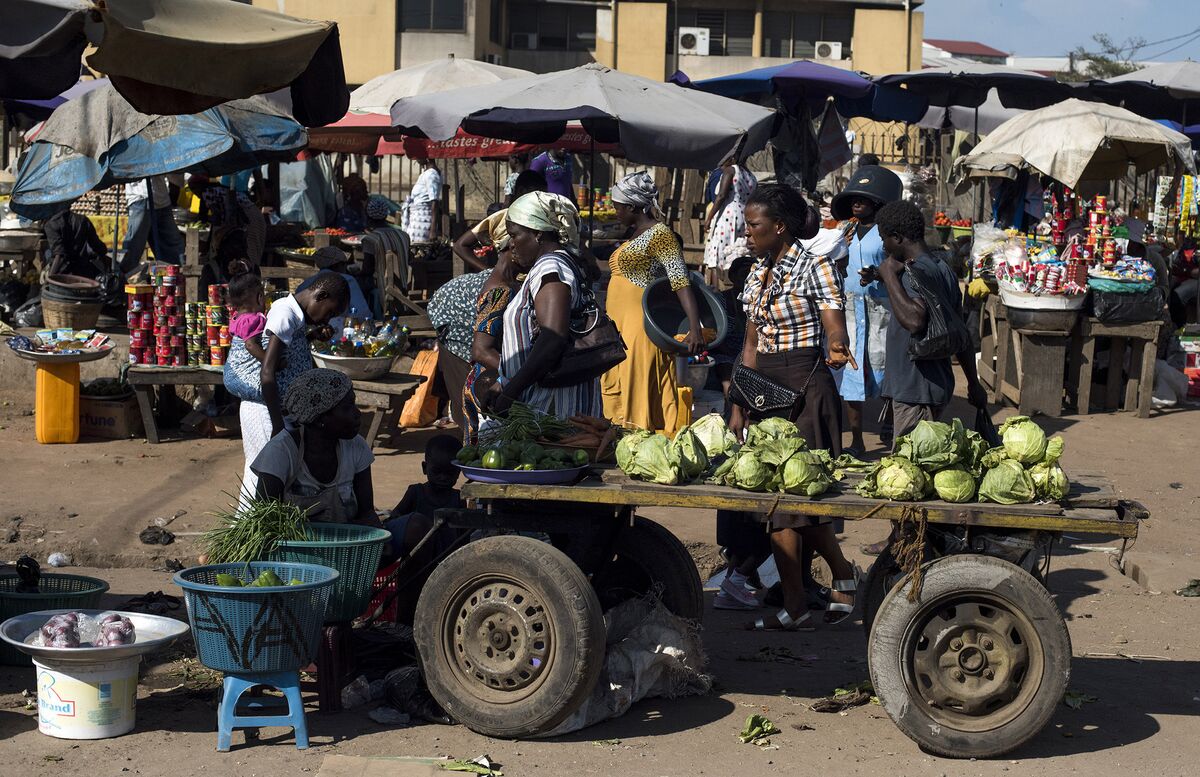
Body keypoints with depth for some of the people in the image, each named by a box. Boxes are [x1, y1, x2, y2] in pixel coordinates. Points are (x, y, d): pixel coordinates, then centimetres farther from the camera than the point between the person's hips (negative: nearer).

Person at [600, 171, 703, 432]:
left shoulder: (660, 234, -12)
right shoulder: (635, 235, 17)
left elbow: (681, 282, -21)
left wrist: (695, 329, -31)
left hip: (641, 329, -10)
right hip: (618, 328, 10)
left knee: (639, 401, -9)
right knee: (618, 398, 10)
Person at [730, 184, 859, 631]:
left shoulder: (815, 268, -9)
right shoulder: (759, 272, 13)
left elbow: (835, 332, -13)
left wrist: (838, 349, -33)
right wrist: (739, 408, 14)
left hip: (805, 388, -8)